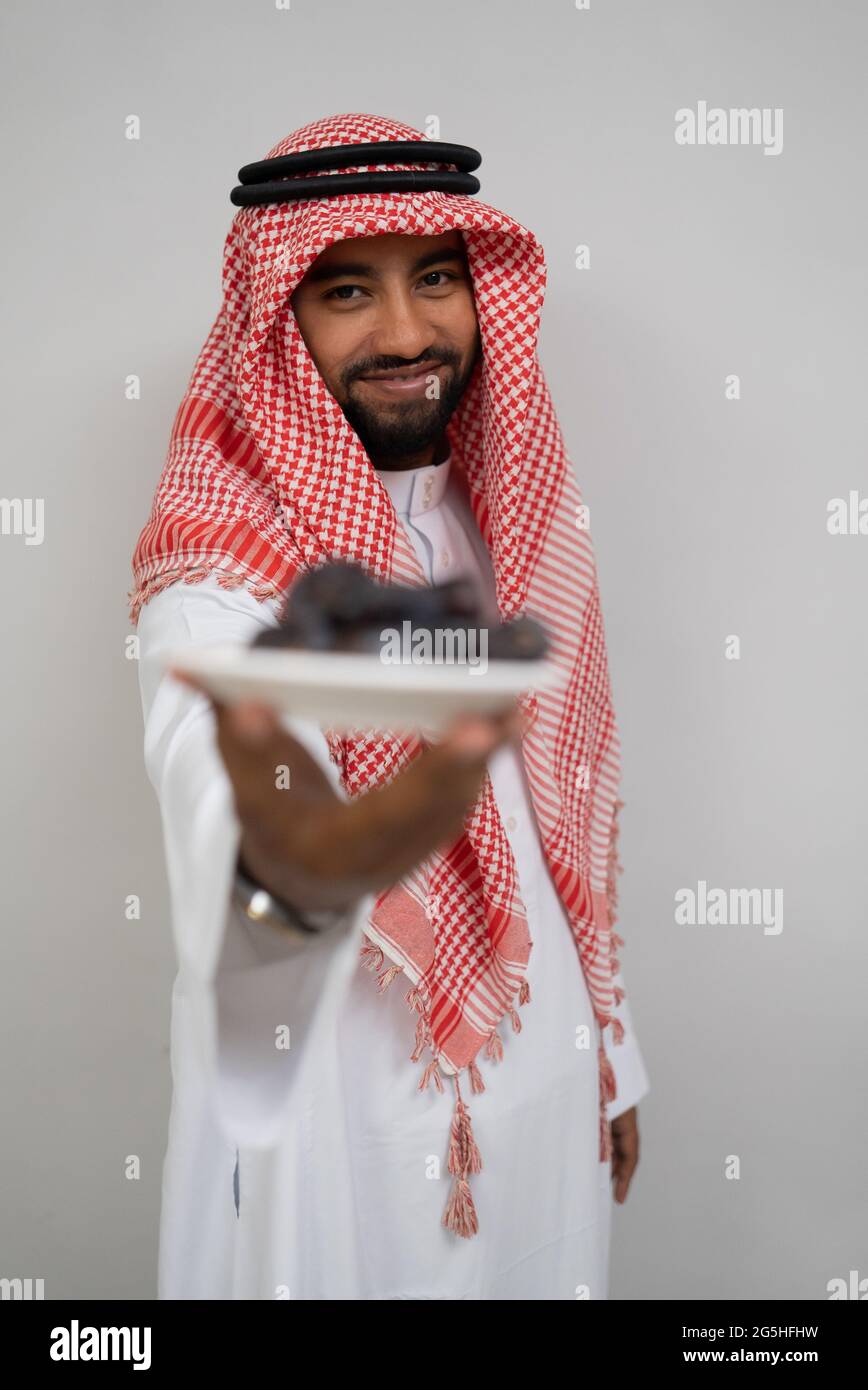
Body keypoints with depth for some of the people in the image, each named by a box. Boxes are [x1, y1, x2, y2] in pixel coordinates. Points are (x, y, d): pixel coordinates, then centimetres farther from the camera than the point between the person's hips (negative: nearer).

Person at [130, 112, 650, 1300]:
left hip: (541, 1086, 6)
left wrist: (610, 1053, 13)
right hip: (338, 1110, -5)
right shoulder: (219, 566, -19)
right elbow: (218, 785, -39)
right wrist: (309, 853, -62)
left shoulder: (521, 520, 1)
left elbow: (563, 819, 9)